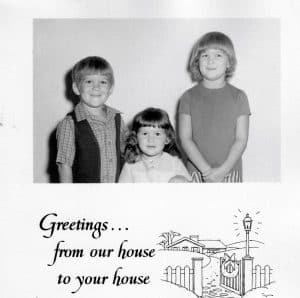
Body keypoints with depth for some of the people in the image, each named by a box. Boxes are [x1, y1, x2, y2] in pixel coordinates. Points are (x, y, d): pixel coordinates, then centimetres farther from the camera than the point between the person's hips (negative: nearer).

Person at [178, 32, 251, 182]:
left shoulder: (238, 97, 1)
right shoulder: (189, 97, 1)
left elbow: (241, 139, -3)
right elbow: (185, 139, -5)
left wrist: (223, 170, -14)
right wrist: (206, 169, -14)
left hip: (230, 171, 0)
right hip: (197, 171, 0)